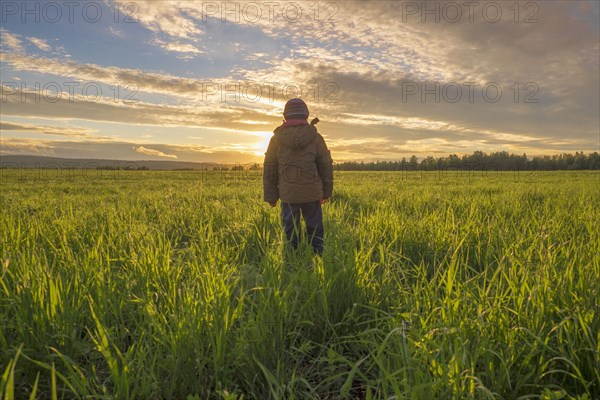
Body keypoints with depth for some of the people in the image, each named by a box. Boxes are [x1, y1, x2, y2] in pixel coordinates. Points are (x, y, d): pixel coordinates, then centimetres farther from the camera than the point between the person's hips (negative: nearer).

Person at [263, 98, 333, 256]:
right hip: (312, 194, 0)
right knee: (315, 230, 11)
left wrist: (271, 196, 10)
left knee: (290, 232, 9)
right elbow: (326, 166, 4)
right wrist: (327, 192, 14)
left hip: (288, 195, 0)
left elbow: (269, 169, 3)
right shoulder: (316, 137, 0)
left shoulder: (277, 139, 1)